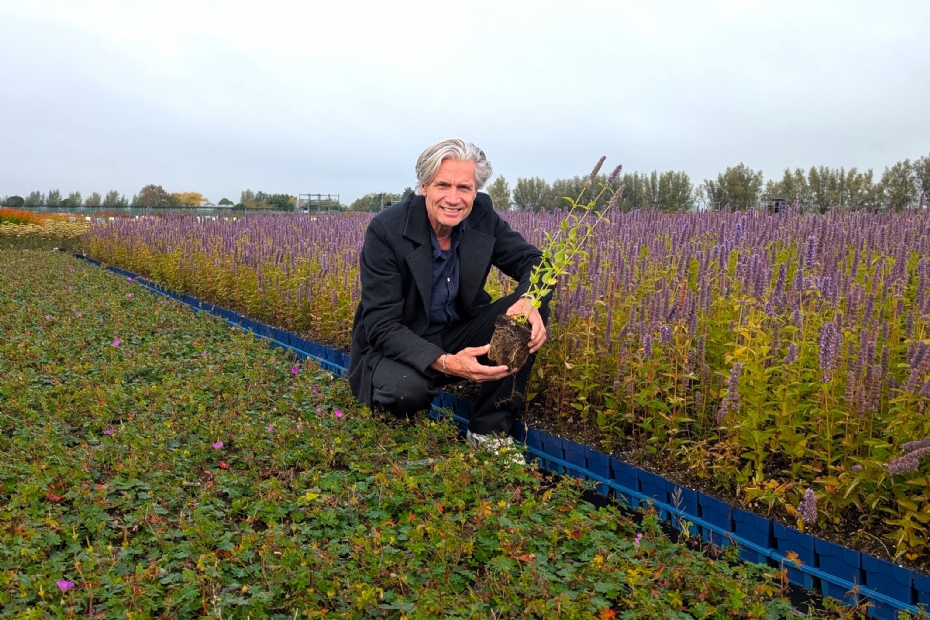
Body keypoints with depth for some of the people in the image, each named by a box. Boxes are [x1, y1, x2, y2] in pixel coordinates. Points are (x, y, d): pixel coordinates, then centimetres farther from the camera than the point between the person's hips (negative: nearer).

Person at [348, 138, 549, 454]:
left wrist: (530, 301, -29)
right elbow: (382, 327, -23)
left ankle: (489, 430, -9)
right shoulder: (386, 230, -22)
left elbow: (533, 260, -3)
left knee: (529, 309, -18)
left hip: (457, 336, 5)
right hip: (397, 347, -4)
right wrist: (445, 363, -41)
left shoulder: (482, 215, -9)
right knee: (403, 389, -38)